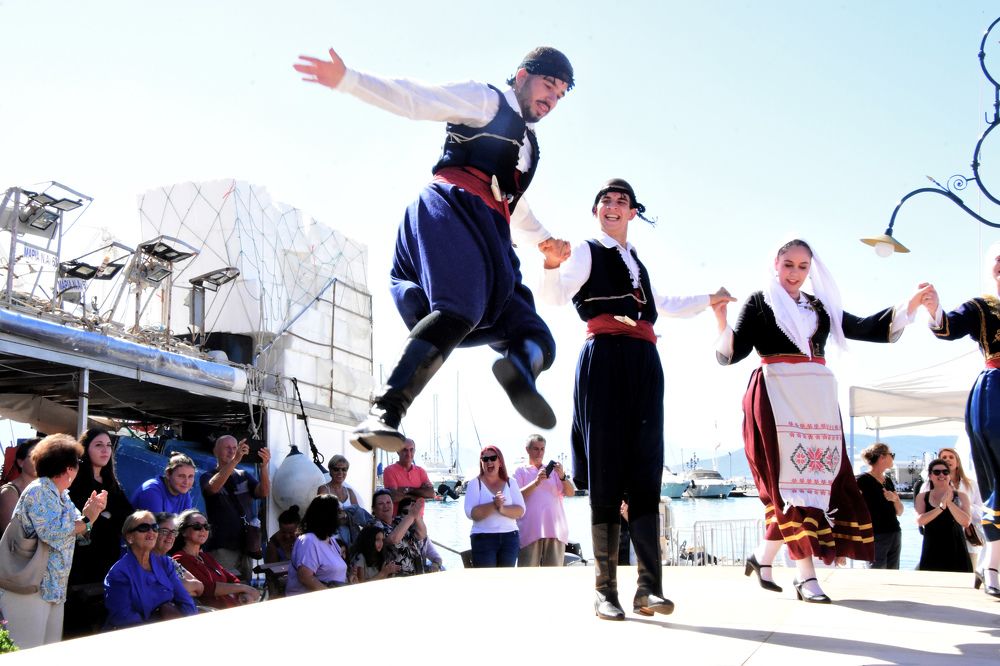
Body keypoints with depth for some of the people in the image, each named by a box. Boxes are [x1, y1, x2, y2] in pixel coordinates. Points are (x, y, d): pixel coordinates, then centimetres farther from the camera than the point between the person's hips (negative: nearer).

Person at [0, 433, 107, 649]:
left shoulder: (62, 495, 14)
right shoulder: (38, 491, -13)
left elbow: (76, 532, 13)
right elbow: (52, 533, -24)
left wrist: (90, 512, -4)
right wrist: (86, 519, -15)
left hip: (55, 588, 9)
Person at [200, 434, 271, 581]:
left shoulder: (244, 476, 15)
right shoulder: (208, 476, 2)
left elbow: (264, 492, -3)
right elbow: (213, 487, -22)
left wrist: (264, 466, -22)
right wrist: (235, 460, -32)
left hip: (245, 545, 5)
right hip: (222, 547, -4)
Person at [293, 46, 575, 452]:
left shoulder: (528, 146, 37)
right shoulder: (485, 101, 15)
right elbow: (413, 99, 3)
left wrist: (543, 241, 37)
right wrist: (347, 81, -9)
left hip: (489, 238, 8)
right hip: (455, 209, -8)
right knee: (460, 311, -33)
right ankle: (385, 412, -43)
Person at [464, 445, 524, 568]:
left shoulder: (511, 483, 10)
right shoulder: (475, 483, 2)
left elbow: (520, 510, -1)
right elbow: (471, 513, -11)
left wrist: (502, 509, -20)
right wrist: (493, 505, -23)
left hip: (510, 538, 3)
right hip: (483, 538, -3)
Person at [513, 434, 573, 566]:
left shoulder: (553, 470, 18)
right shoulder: (521, 471, 10)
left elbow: (571, 493, 8)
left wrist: (562, 476, -10)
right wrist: (536, 482, -18)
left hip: (555, 530, 3)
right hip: (530, 531, -3)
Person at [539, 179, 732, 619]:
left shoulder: (636, 262, 27)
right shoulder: (587, 252, 7)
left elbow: (661, 306, 44)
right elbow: (554, 295, -11)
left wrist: (709, 300, 50)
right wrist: (552, 264, -31)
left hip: (644, 364, 6)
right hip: (605, 360, -6)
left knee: (645, 471, -2)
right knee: (606, 471, -8)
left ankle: (649, 586, -6)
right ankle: (606, 589, -6)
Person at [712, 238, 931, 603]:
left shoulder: (821, 306, 20)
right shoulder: (759, 302, 7)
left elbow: (864, 328, 12)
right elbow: (734, 352, -2)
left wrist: (911, 304, 2)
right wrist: (721, 319, -21)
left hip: (817, 400, 5)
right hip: (776, 396, -5)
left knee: (817, 478, 0)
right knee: (790, 479, -12)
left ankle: (763, 555, 15)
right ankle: (806, 575, -14)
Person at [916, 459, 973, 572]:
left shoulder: (960, 496, 5)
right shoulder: (922, 497, 6)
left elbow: (966, 522, -9)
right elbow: (920, 521, -11)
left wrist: (949, 502, -17)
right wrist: (941, 506, -19)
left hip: (956, 552, 0)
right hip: (931, 553, 0)